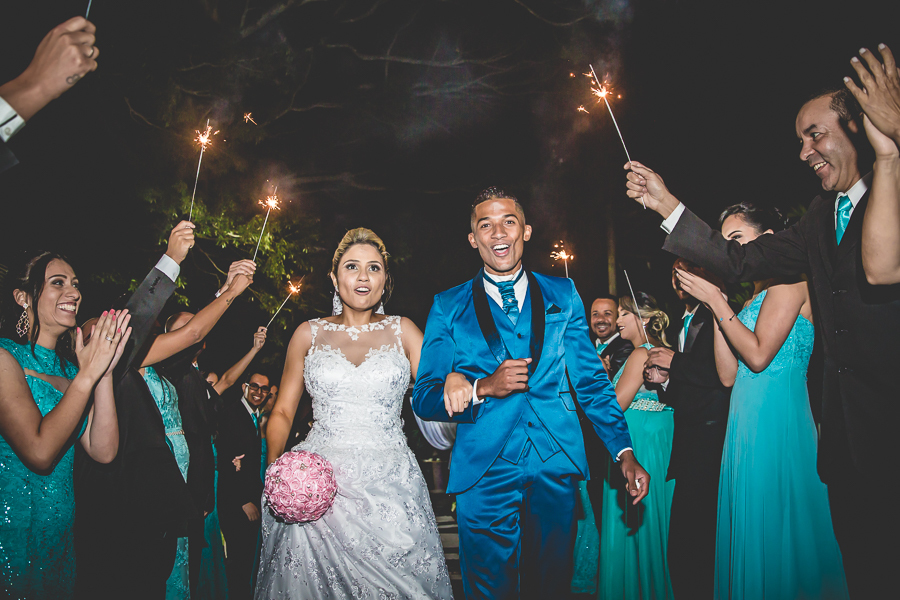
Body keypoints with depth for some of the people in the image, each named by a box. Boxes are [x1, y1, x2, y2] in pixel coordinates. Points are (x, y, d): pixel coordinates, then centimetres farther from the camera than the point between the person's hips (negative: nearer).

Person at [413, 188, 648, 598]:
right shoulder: (448, 307, 3)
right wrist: (483, 388, -16)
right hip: (484, 472, -1)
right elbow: (424, 398, 0)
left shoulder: (563, 295, 9)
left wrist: (624, 452, 0)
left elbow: (591, 380, 9)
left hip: (556, 469, 2)